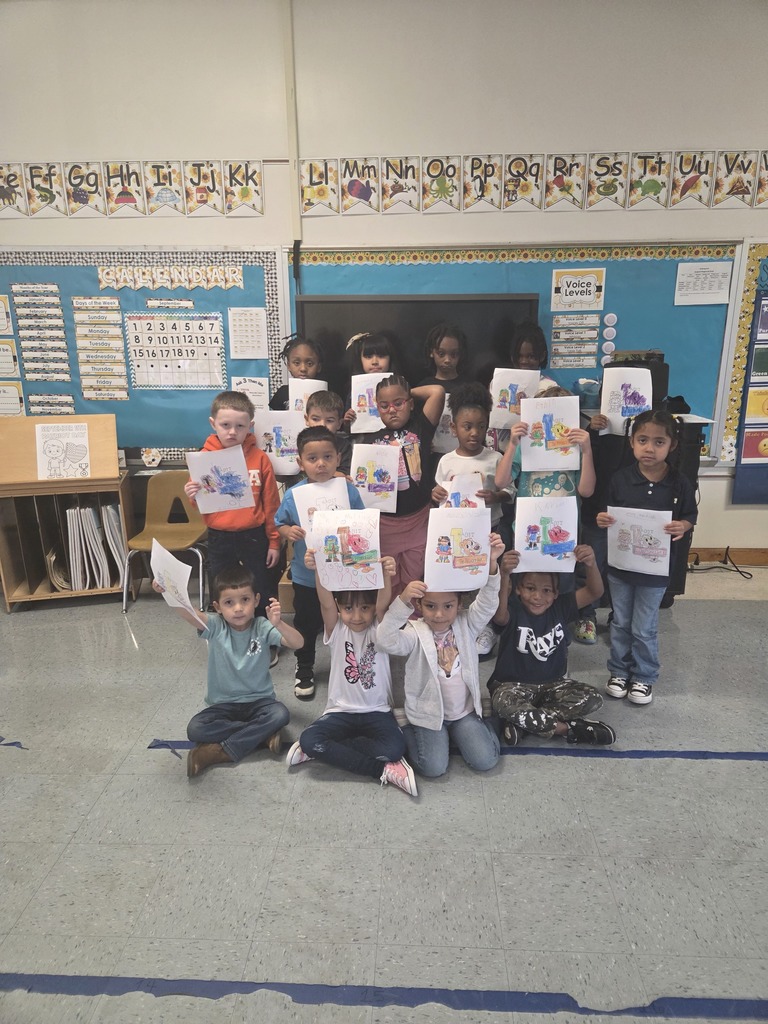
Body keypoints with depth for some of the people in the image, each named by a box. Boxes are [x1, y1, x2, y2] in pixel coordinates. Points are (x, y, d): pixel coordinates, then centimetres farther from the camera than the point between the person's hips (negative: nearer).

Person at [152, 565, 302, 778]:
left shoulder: (262, 627, -9)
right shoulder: (216, 627, -8)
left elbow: (298, 643, -21)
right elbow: (188, 612, -28)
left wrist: (278, 624, -42)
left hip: (259, 701, -1)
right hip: (224, 704, 1)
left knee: (280, 714, -32)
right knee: (195, 730, -25)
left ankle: (221, 752, -22)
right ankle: (261, 733, -16)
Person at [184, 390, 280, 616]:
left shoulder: (259, 458, -7)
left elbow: (270, 503, -2)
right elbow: (201, 504, 4)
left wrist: (274, 541, 0)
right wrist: (192, 496, -18)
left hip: (254, 536, -1)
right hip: (218, 538, 1)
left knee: (261, 597, 13)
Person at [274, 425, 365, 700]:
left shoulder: (349, 491, -10)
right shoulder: (293, 495, -10)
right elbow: (279, 524, 2)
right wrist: (288, 532, -19)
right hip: (306, 575, 0)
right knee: (306, 624, 18)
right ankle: (304, 669, 40)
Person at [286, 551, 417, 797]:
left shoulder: (379, 629, -5)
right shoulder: (336, 631, -3)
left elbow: (383, 604, -27)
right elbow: (325, 604, -23)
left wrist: (386, 577, -50)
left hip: (377, 711, -1)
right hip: (340, 711, 1)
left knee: (394, 747, -30)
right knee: (308, 740, -26)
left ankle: (327, 750, -11)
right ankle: (382, 769, -20)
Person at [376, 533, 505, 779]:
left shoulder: (466, 625, -7)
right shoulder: (415, 633, -16)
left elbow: (487, 602, -21)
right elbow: (386, 641, -33)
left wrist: (491, 562, -38)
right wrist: (402, 601, -46)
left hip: (465, 710, 3)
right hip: (429, 713, -2)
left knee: (485, 761, -7)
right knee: (433, 768, -11)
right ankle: (409, 731, 17)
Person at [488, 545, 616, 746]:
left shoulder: (561, 607, -6)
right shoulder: (513, 611, -17)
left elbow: (594, 592, -18)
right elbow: (499, 614, -42)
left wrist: (591, 565, -40)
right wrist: (504, 575, -59)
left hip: (554, 683, 4)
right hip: (515, 684, -4)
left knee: (593, 699, -19)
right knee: (502, 702, -36)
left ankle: (522, 721, -18)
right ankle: (568, 728, -20)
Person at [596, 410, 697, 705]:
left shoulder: (680, 484, -10)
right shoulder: (620, 479, -9)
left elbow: (690, 517, 1)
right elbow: (610, 515, 2)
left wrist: (682, 527, -21)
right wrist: (603, 520, -20)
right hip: (619, 565, 2)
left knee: (644, 629, 10)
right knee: (621, 623, 17)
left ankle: (645, 676, 32)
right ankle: (619, 671, 35)